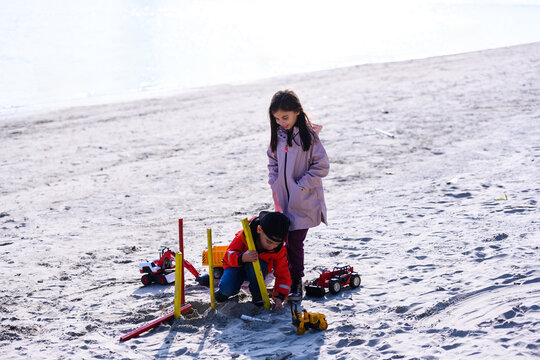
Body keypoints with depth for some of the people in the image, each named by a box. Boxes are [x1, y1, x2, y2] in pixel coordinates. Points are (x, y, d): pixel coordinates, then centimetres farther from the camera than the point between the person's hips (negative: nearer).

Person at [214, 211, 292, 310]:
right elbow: (229, 255, -24)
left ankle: (257, 294, -15)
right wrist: (242, 258, -48)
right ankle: (226, 292, 8)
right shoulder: (244, 235, -28)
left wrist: (279, 297, -30)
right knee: (227, 289, -30)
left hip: (256, 271, 1)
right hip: (237, 265, -1)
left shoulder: (279, 250, -21)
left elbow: (283, 274, -16)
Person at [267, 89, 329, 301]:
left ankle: (296, 282, 6)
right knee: (286, 240, 10)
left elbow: (322, 166, -12)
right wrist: (275, 184, 6)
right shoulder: (278, 135, 6)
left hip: (303, 202, -5)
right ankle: (288, 278, 23)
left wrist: (301, 186, -13)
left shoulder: (308, 135, -12)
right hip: (283, 200, 6)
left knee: (294, 241, -7)